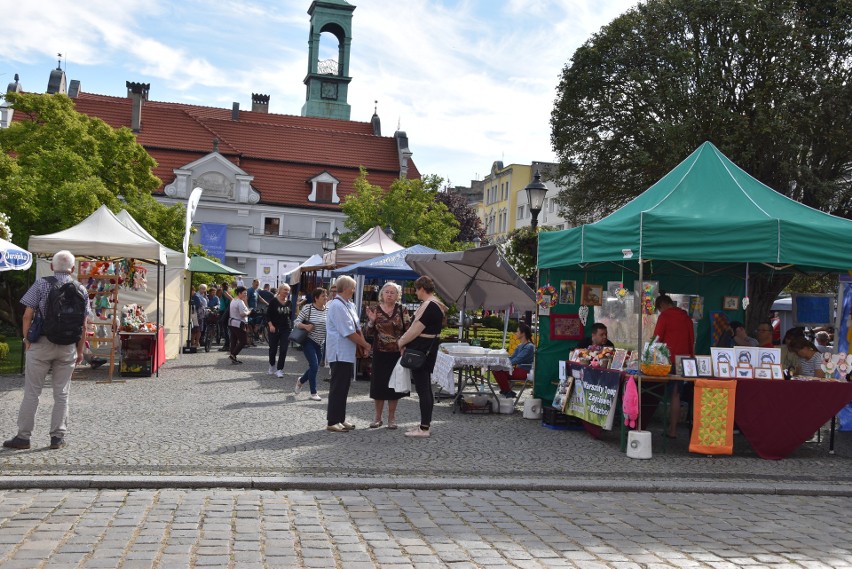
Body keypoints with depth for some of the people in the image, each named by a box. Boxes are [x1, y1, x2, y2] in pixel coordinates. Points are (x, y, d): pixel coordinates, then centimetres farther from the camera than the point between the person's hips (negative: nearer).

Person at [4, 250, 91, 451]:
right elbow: (84, 325, 3)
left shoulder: (41, 285, -4)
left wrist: (26, 339, 6)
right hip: (68, 346, 2)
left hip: (41, 344, -2)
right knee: (61, 394, 9)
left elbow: (28, 316, -7)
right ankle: (58, 437, 12)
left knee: (32, 392, 5)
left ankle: (23, 436, 9)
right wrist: (80, 351, 10)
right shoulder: (81, 290, 3)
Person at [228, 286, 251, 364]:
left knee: (234, 341, 10)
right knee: (243, 341, -2)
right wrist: (248, 312, -6)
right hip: (239, 324, -10)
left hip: (231, 323, 10)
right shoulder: (240, 302, -16)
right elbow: (243, 314, -24)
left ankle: (233, 358, 12)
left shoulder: (233, 301, 15)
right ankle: (233, 355, -9)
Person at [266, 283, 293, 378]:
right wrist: (270, 325, -15)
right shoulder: (274, 301, -7)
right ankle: (272, 366, 34)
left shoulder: (289, 302, 3)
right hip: (274, 328, -2)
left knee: (283, 350, -2)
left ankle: (279, 369, 5)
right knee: (273, 348, 10)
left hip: (286, 329, 2)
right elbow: (268, 314, -6)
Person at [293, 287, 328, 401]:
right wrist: (305, 326, -25)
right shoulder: (307, 308, -11)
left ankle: (301, 381, 41)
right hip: (308, 341, -5)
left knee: (315, 367, 12)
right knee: (314, 366, -12)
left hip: (320, 343, 5)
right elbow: (296, 322, -8)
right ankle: (313, 392, 2)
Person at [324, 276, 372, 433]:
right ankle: (332, 422, 3)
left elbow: (357, 327, 13)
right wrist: (365, 344, -9)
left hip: (348, 353, 10)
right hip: (340, 353, -10)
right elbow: (349, 332, -19)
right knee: (338, 387, -4)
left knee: (344, 386, 14)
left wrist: (364, 344, 0)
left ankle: (340, 419, 23)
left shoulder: (349, 305, 13)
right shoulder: (337, 306, -17)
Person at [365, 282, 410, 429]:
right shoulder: (375, 310, 2)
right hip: (380, 353, 1)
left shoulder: (402, 310, 0)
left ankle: (391, 417, 19)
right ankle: (378, 417, 19)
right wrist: (371, 321, -16)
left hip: (397, 353, -1)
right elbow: (369, 333, 2)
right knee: (378, 384, 5)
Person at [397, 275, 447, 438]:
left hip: (420, 352, -11)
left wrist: (401, 342, -5)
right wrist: (405, 342, 11)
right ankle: (425, 424, 22)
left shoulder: (428, 306, -19)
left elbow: (416, 329, -20)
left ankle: (424, 428, -3)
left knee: (422, 389, -6)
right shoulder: (436, 305, 14)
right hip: (428, 351, 11)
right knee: (426, 389, 15)